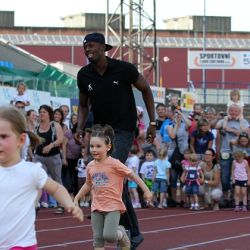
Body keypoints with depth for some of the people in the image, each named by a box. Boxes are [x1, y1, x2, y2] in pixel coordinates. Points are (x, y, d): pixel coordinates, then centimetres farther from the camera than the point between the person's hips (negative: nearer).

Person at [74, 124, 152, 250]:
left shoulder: (114, 164, -12)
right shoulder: (90, 166, 5)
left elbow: (132, 175, -5)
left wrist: (146, 191, -4)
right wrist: (76, 199, 18)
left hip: (113, 206, -5)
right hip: (97, 206, 5)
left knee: (109, 235, -16)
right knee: (98, 239, 1)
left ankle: (121, 233, 17)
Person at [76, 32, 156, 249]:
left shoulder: (123, 69, -11)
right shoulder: (84, 75, 0)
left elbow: (146, 89, 3)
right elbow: (84, 105, 15)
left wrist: (152, 122, 1)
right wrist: (80, 127, -2)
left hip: (123, 130, -5)